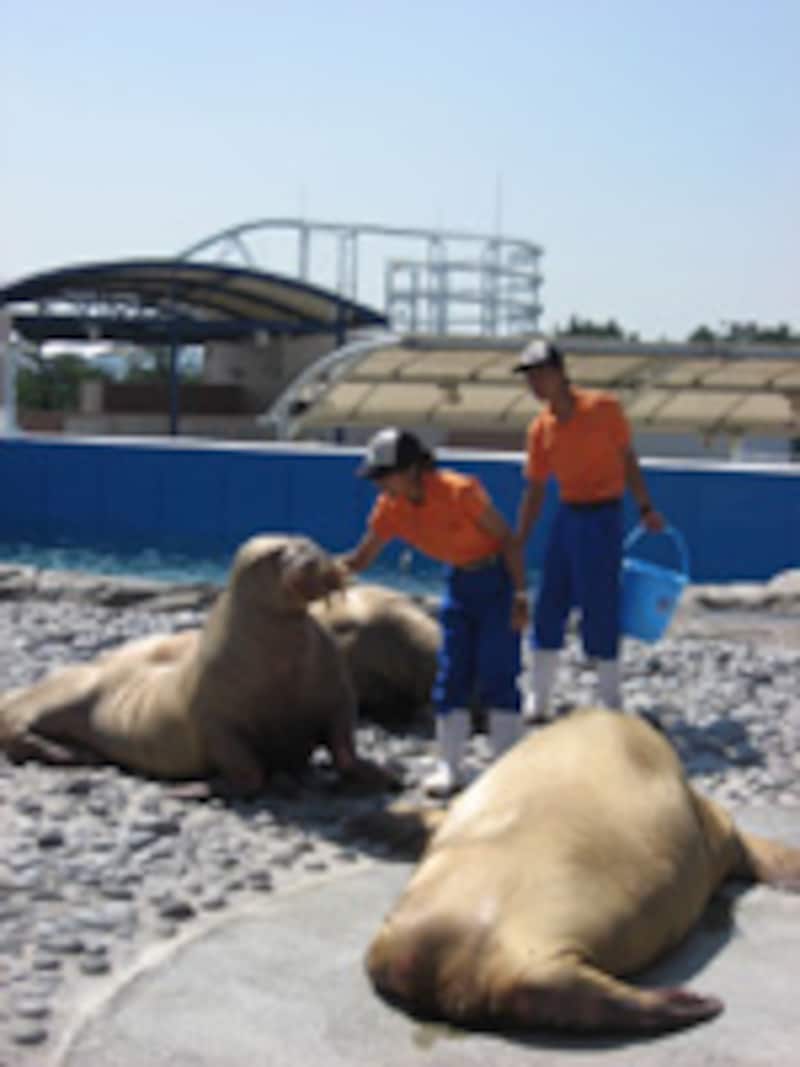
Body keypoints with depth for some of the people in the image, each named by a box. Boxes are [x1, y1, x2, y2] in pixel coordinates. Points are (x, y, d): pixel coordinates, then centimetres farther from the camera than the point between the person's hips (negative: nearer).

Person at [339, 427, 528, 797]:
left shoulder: (460, 490, -27)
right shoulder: (389, 508, -10)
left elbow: (507, 539, -18)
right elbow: (360, 559, -1)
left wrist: (520, 594, -21)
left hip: (498, 577, -5)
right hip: (459, 582, 6)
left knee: (497, 674, -6)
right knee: (451, 676, 2)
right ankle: (449, 768, 9)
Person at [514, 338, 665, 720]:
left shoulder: (603, 407, -9)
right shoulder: (540, 428, 3)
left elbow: (627, 459, -1)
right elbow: (534, 491, 8)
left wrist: (646, 509, -4)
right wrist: (517, 546, 7)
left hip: (603, 516, -5)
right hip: (566, 516, 5)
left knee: (599, 609, -3)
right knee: (548, 606, 7)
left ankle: (611, 703, 11)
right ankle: (537, 704, 18)